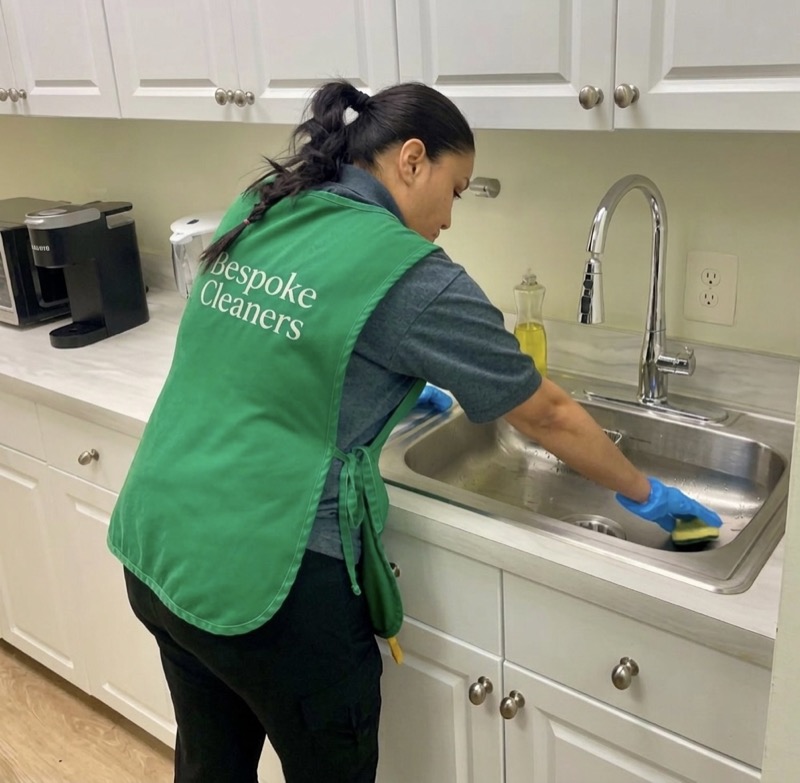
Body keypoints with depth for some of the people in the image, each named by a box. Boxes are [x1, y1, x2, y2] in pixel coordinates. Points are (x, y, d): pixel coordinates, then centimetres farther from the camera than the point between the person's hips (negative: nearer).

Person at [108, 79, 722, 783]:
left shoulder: (253, 213, 4)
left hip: (153, 549, 7)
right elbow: (546, 414, -6)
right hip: (264, 582, -7)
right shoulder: (410, 276, -15)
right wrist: (645, 493, 10)